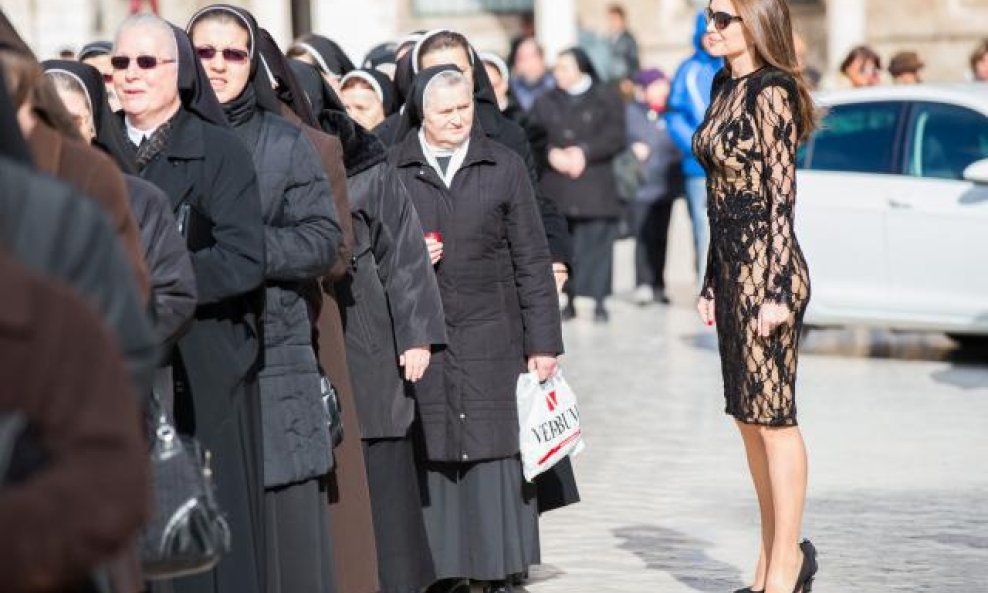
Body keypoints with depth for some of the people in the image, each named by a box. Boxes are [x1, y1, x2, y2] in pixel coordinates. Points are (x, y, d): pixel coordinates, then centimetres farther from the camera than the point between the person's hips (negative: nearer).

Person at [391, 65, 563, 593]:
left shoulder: (504, 167, 6)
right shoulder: (391, 171, 5)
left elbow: (531, 261, 5)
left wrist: (543, 341, 1)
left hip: (491, 337, 0)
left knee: (494, 452, 1)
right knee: (430, 454, 1)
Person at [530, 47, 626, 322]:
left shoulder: (607, 99, 7)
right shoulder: (545, 103, 15)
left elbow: (616, 137, -3)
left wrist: (584, 152, -14)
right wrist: (552, 153, -14)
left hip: (595, 185, -2)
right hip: (556, 187, 2)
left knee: (597, 242, -7)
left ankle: (598, 301, -3)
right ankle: (569, 299, 7)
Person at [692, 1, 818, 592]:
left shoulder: (771, 94, -13)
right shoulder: (726, 88, 13)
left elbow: (783, 196, -15)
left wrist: (777, 292, -18)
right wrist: (711, 283, 17)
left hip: (768, 270, -9)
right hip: (733, 268, 9)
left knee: (772, 417, -3)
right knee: (749, 418, 12)